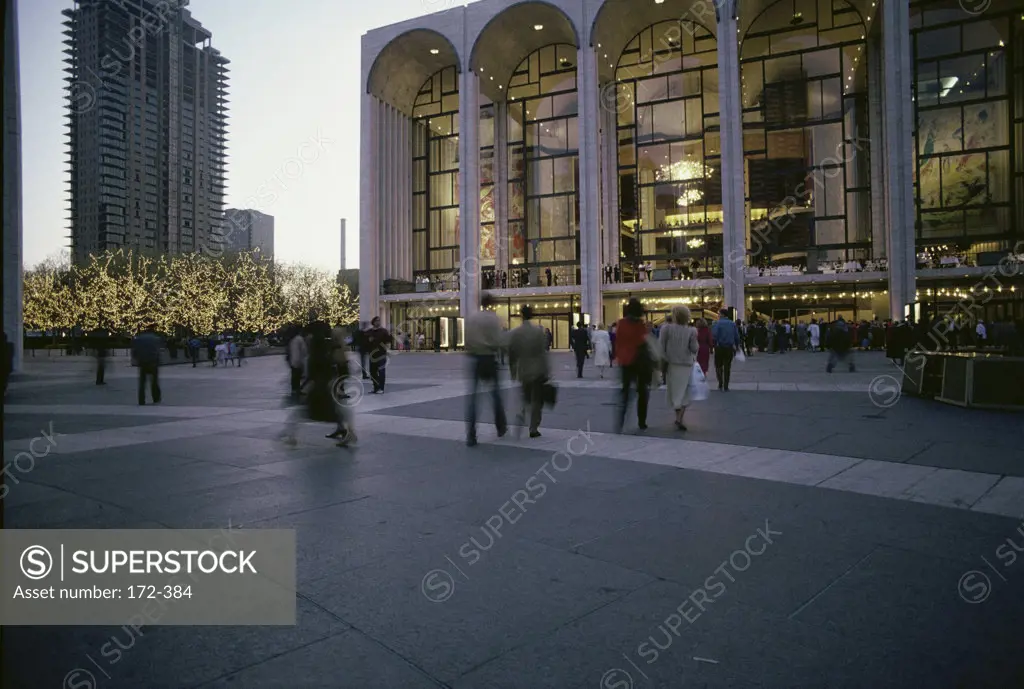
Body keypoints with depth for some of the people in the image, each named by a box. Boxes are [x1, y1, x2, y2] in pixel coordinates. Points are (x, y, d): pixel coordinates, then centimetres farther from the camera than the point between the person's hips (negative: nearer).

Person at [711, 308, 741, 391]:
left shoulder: (717, 323, -7)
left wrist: (715, 344, -4)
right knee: (727, 367, 8)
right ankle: (725, 387, 8)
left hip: (720, 347, -3)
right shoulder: (733, 324, 6)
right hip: (729, 348, 3)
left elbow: (714, 335, -17)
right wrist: (736, 346, 14)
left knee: (718, 366, 11)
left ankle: (720, 384, -1)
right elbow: (737, 336, 4)